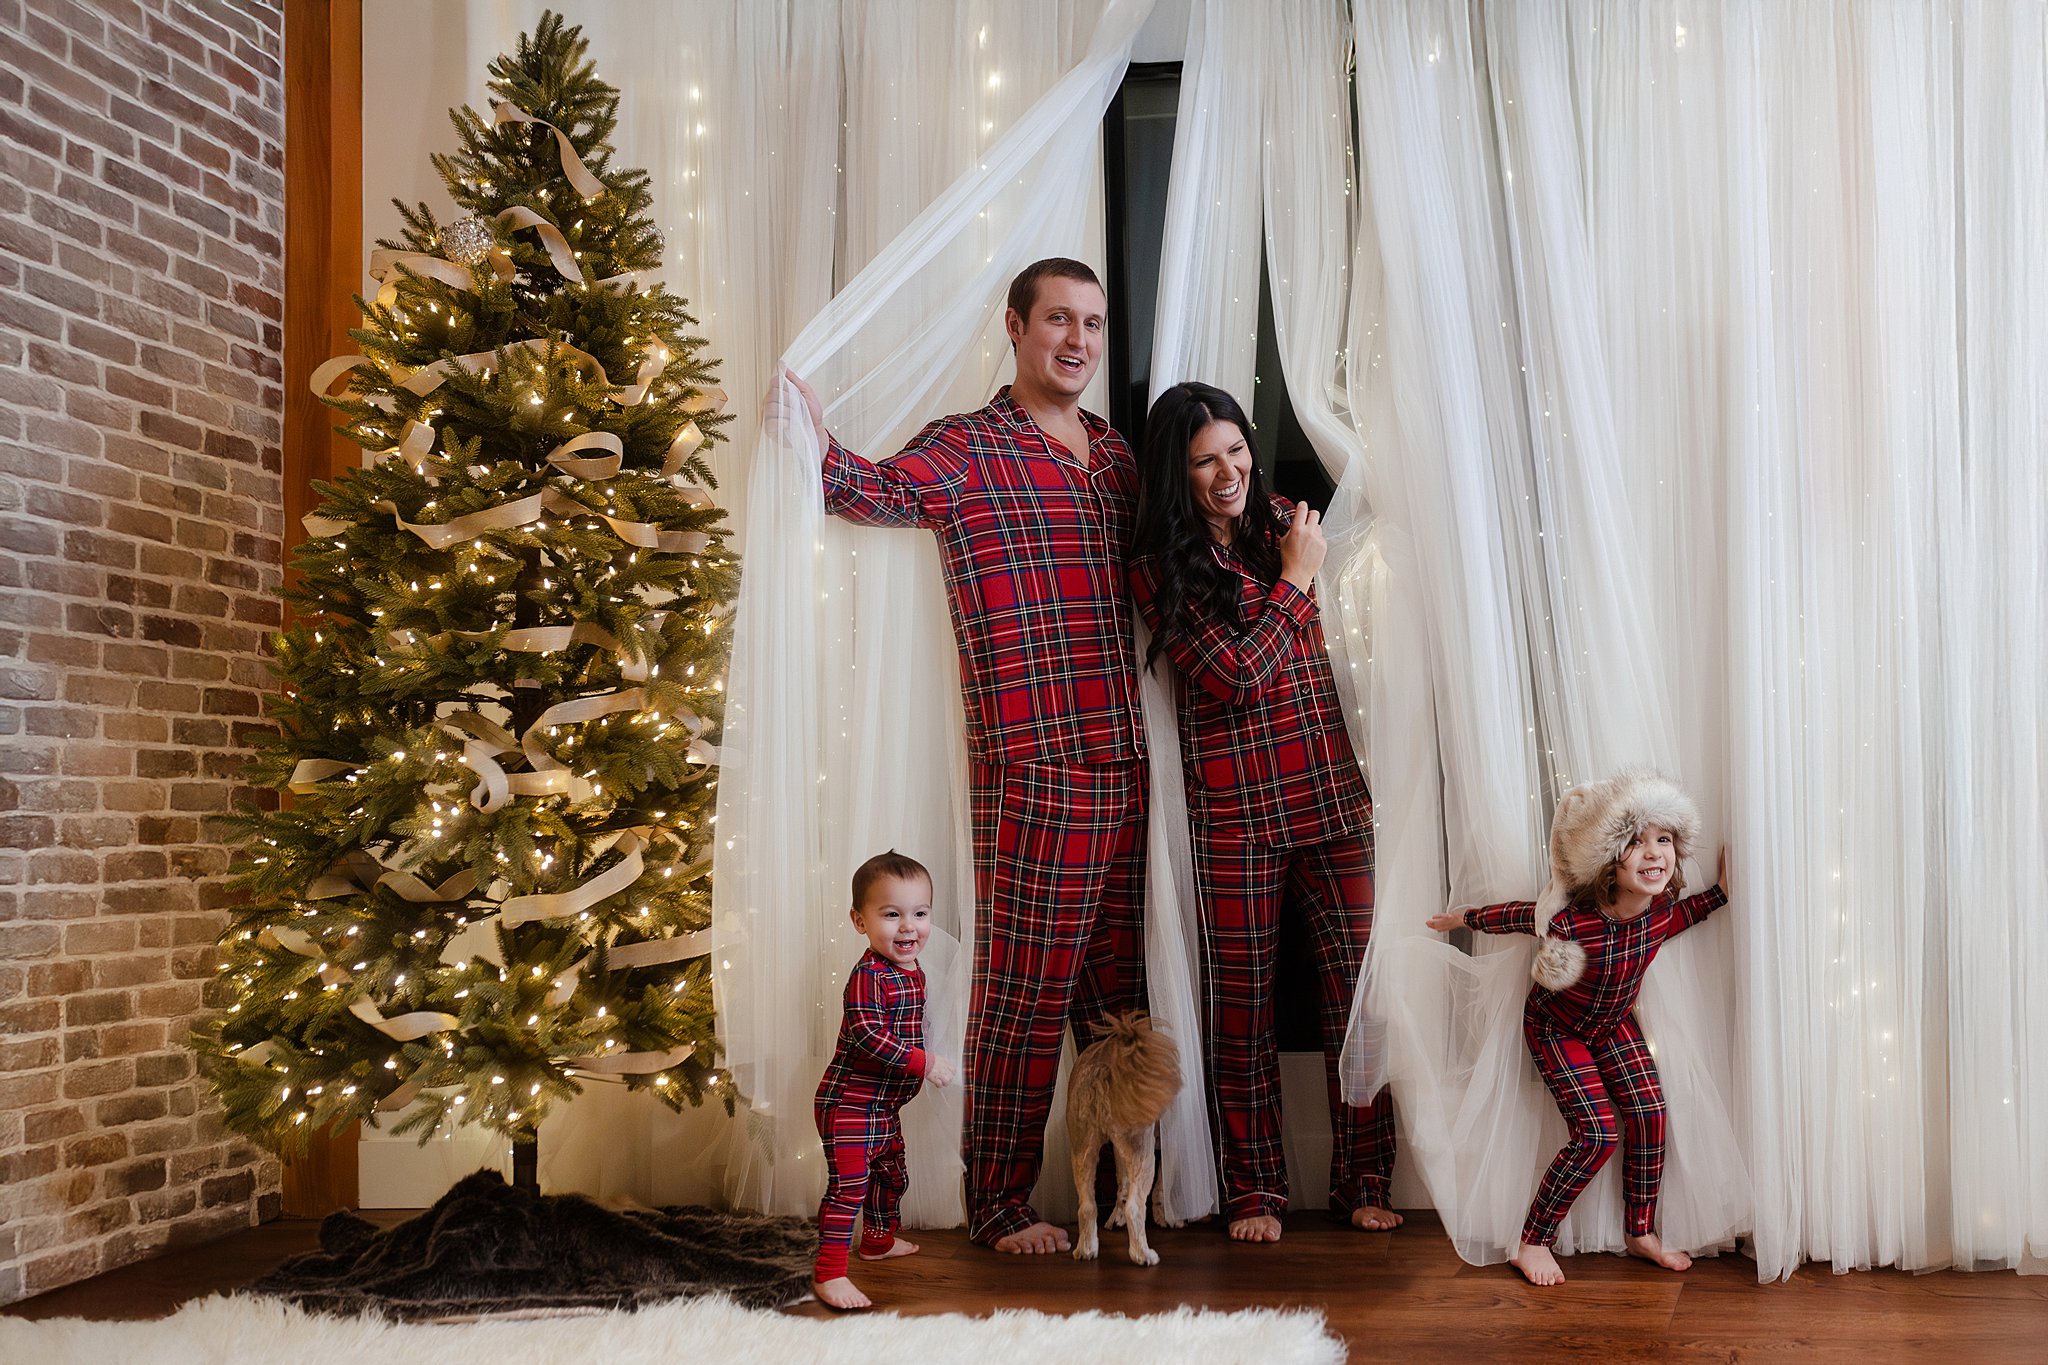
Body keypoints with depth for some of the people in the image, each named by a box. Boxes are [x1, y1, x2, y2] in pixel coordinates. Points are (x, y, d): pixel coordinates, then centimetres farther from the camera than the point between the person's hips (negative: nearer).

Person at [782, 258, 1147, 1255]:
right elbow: (885, 490, -18)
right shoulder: (966, 448, -1)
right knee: (1026, 988, -1)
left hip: (1124, 761, 6)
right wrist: (823, 451, -36)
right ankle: (998, 1203, 11)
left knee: (1117, 984, 15)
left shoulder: (1117, 453, 18)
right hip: (1032, 768, -6)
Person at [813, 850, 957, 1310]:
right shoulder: (868, 975, -23)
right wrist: (922, 1063, -32)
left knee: (891, 1176, 26)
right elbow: (867, 1035, -32)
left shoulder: (913, 974, 7)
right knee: (848, 1186, -12)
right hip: (849, 1104, -10)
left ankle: (880, 1241, 48)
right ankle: (829, 1274, -8)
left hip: (884, 1105, 10)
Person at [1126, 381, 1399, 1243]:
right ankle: (1254, 1189, 19)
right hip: (1233, 809, -4)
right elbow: (1235, 675, -12)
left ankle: (1363, 1180, 17)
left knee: (1358, 985, 3)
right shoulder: (1160, 568, -4)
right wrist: (1294, 579, -5)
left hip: (1333, 794, 4)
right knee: (1241, 1001, 5)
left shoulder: (1285, 525, 10)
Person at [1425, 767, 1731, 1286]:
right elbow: (1515, 914, -17)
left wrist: (1720, 891, -5)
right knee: (1597, 1133, -14)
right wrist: (1464, 919, 0)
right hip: (1555, 1029, -6)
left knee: (1649, 1113, -3)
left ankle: (1642, 1233, 15)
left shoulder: (1662, 910, -22)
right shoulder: (1571, 921, -38)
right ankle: (1531, 1243, -2)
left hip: (1613, 1025, 6)